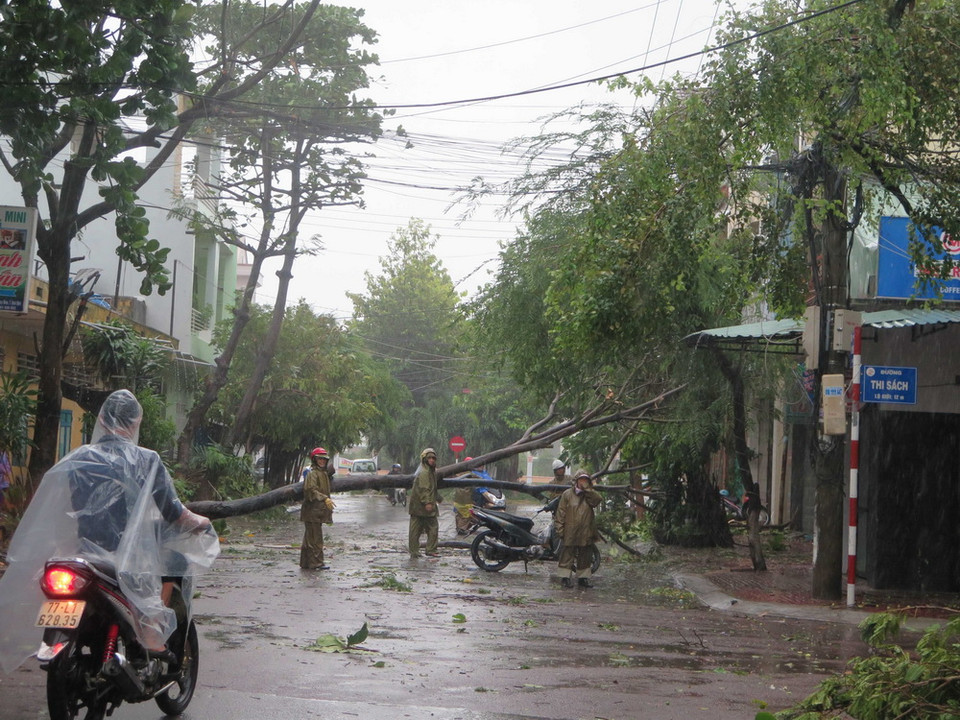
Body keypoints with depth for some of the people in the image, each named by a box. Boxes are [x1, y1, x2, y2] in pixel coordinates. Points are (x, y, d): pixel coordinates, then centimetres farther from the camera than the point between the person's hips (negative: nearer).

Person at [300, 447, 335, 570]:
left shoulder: (324, 473, 20)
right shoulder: (312, 473, -12)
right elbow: (311, 490, -23)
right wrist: (325, 499, -30)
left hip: (319, 511, 10)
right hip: (312, 511, -10)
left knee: (309, 537, 13)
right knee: (315, 538, -8)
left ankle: (306, 563, 18)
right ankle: (316, 563, -6)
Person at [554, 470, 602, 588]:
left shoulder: (590, 495, 9)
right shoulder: (567, 494, 0)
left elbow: (598, 500, -14)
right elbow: (561, 512, -1)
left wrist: (587, 488, -13)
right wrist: (559, 529, -6)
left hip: (586, 533, 3)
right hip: (570, 532, -3)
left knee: (585, 556, 10)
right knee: (568, 555, 0)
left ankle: (583, 578, 20)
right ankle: (565, 577, 7)